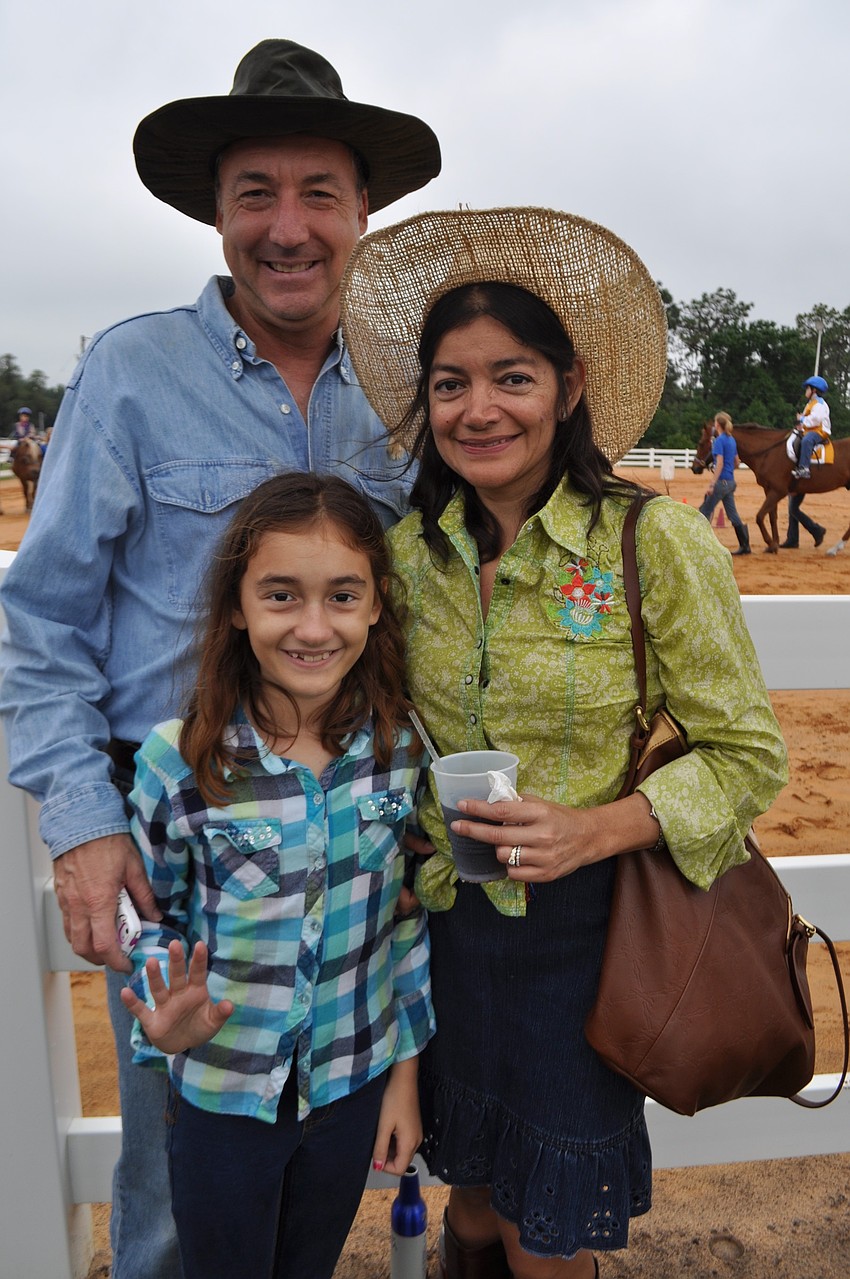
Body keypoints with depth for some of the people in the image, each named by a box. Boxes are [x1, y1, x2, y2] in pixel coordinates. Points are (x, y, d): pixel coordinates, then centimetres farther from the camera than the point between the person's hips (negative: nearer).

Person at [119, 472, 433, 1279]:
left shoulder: (401, 748, -13)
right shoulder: (175, 766, -21)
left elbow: (408, 916, -2)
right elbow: (151, 924, -5)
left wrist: (405, 1073, 3)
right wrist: (167, 1017, -23)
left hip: (353, 1088, 2)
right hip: (221, 1098, -2)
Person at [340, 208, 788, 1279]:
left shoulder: (656, 540, -17)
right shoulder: (409, 548, -4)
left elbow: (747, 755, -11)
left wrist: (596, 829, -24)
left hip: (585, 928, -3)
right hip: (443, 926, 3)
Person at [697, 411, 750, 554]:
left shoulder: (719, 440, -13)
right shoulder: (732, 440, 11)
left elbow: (720, 463, -20)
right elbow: (736, 460, 20)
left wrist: (712, 485, -21)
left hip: (722, 482, -8)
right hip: (731, 482, 8)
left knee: (705, 512, 3)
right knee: (733, 515, 10)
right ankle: (744, 546, 8)